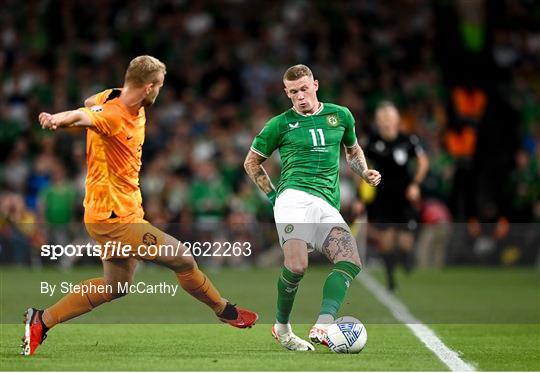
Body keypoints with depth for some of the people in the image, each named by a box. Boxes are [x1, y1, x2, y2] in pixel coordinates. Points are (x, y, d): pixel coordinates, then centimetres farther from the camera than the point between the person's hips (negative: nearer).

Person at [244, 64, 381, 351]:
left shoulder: (340, 115, 18)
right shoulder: (280, 124, 10)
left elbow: (353, 150, 35)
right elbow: (252, 162, 20)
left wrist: (365, 172, 15)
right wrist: (272, 194, 9)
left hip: (328, 206, 4)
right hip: (295, 197, -4)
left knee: (351, 262, -21)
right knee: (297, 265, -26)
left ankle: (322, 327, -33)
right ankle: (281, 326, -4)